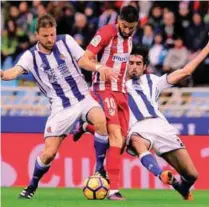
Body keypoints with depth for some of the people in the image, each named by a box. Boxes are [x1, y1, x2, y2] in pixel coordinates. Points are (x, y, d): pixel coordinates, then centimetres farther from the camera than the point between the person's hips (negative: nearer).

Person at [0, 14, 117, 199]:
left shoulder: (66, 41, -1)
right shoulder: (31, 55, -6)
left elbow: (83, 61, -1)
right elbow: (16, 71, -22)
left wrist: (98, 68, -22)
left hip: (83, 98, 0)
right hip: (60, 107, 0)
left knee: (100, 119, -34)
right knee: (48, 153, -7)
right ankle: (32, 186, 22)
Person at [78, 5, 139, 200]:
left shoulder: (129, 36, 11)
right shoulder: (106, 32, -12)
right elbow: (84, 60, -17)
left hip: (121, 92, 8)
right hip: (104, 90, -8)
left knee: (120, 140, 1)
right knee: (116, 138, -20)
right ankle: (113, 190, -24)